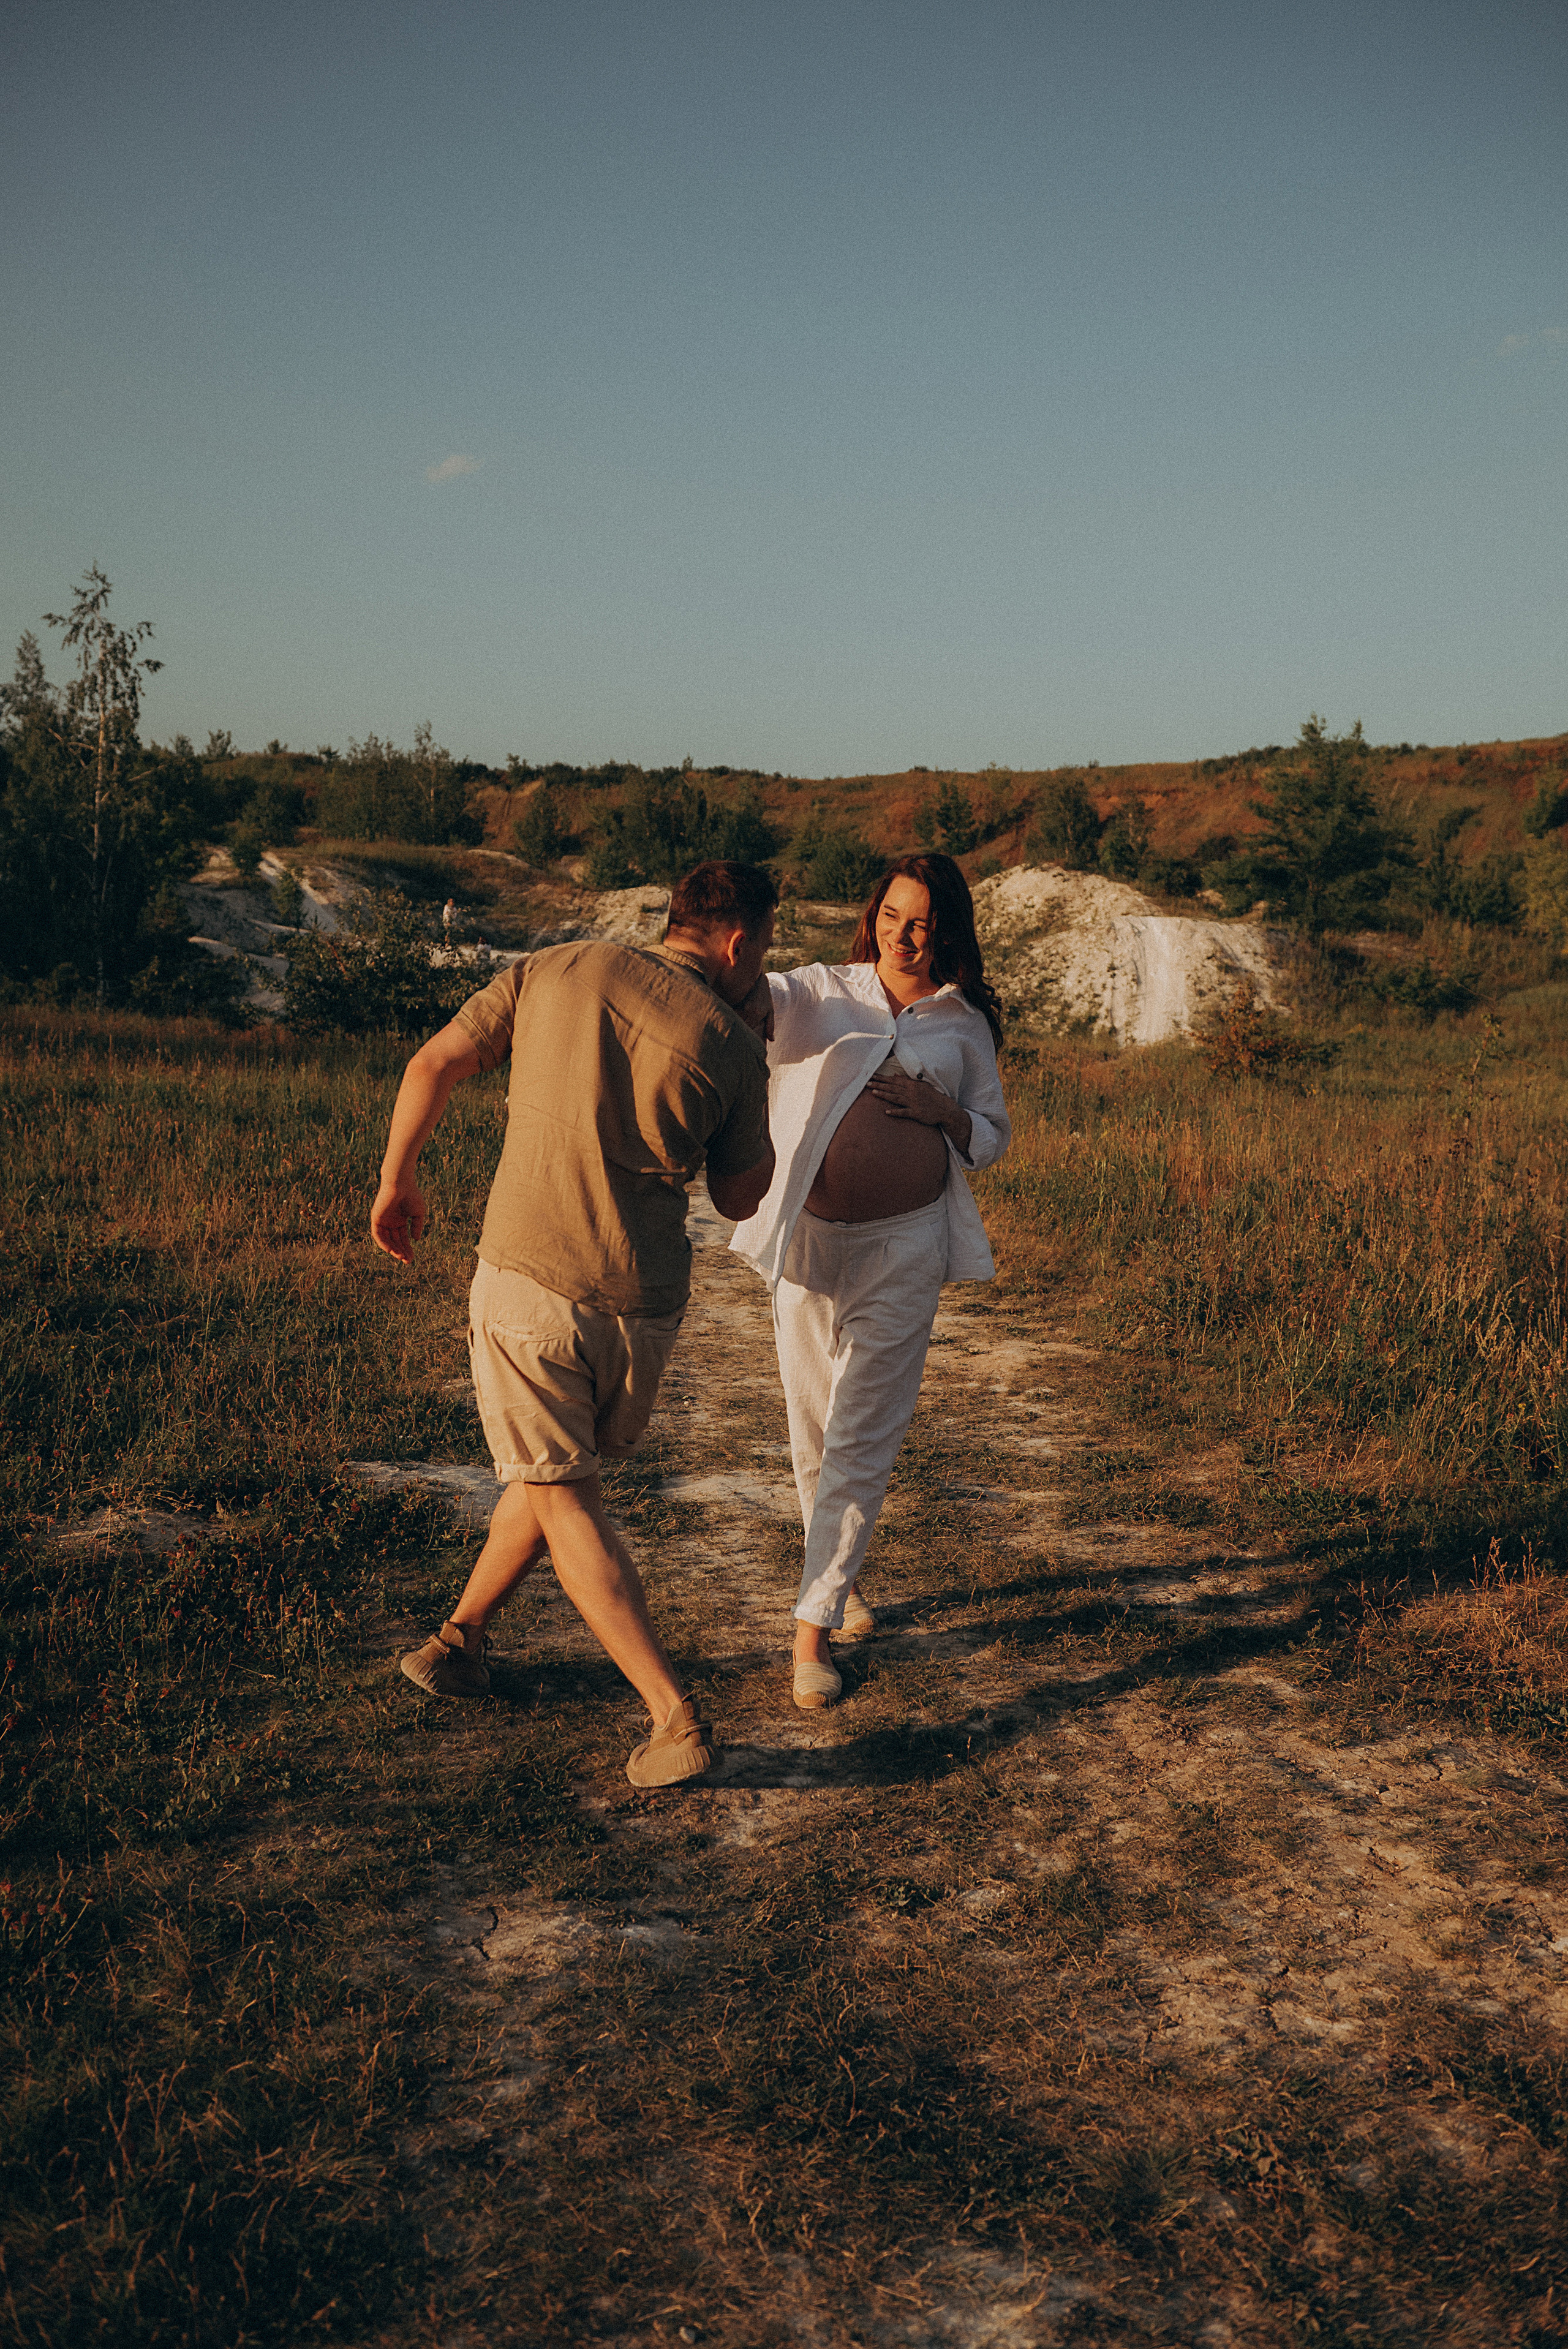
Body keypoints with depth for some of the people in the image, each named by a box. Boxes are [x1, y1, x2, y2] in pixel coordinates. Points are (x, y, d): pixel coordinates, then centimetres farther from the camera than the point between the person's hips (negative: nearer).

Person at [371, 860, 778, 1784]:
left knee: (563, 1497, 6)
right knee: (553, 1466, 25)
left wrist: (398, 1178, 17)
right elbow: (741, 1198, 7)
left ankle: (677, 1718, -1)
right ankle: (460, 1639, 38)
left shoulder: (554, 972, 0)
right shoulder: (728, 1044, -4)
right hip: (643, 1305, 1)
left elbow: (433, 1066, 2)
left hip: (527, 1278, -1)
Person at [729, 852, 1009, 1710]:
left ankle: (811, 1629, 0)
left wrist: (939, 1108, -10)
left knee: (861, 1440, -6)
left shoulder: (964, 1022, 6)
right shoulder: (822, 991, 3)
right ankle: (841, 1577, 35)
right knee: (814, 1435, 11)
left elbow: (993, 1138, 10)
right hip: (809, 1238, 1)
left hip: (904, 1251, -1)